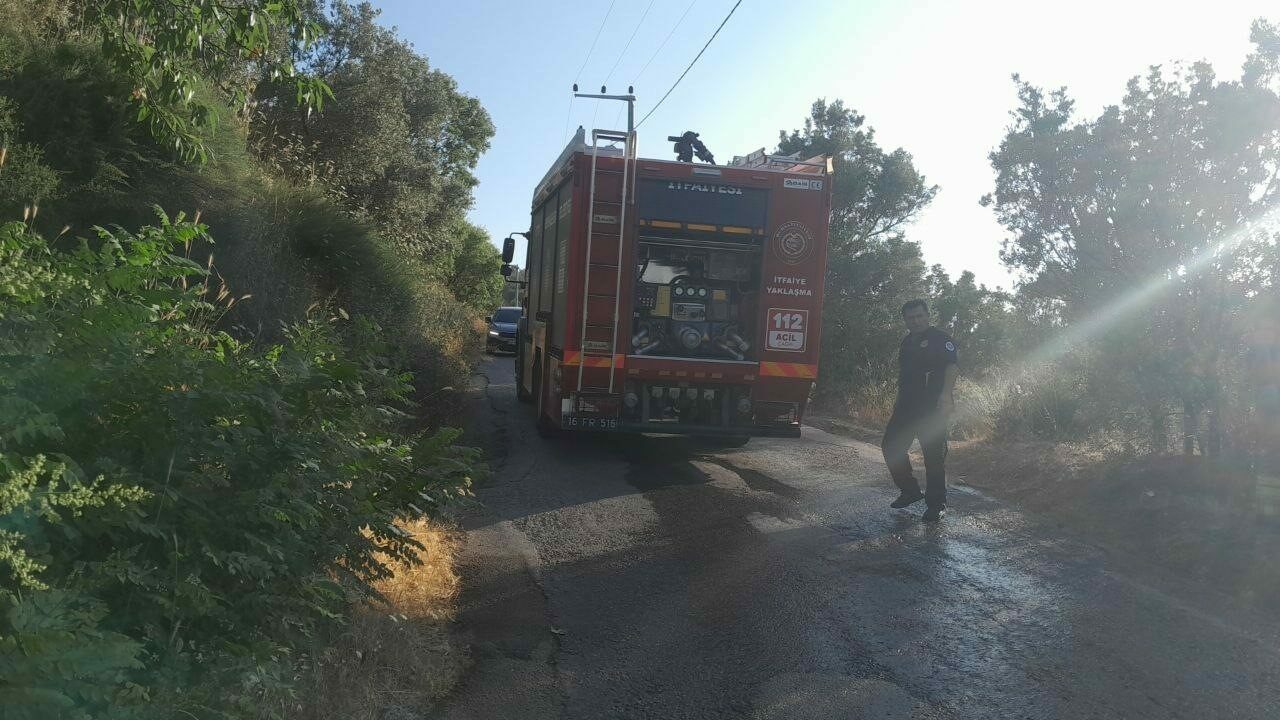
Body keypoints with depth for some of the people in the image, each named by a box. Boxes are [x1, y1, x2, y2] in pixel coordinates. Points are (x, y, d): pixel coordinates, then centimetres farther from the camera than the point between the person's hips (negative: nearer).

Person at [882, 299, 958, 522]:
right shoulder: (908, 341, 19)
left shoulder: (939, 338, -6)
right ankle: (910, 491, 22)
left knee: (934, 454, -5)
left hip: (932, 407, -8)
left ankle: (937, 504, 4)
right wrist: (898, 400, 26)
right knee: (891, 446, 8)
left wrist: (946, 394, -31)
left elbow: (952, 365, -18)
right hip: (907, 406, 8)